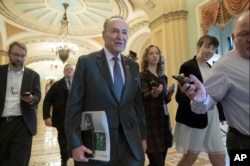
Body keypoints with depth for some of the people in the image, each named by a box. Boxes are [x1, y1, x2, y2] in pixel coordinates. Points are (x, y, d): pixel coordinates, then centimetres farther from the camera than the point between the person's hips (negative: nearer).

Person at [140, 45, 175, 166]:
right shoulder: (143, 75, -4)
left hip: (164, 119, 7)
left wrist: (170, 93, -3)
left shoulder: (163, 77, 15)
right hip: (150, 121, -6)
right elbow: (143, 97, -18)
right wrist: (153, 93, -39)